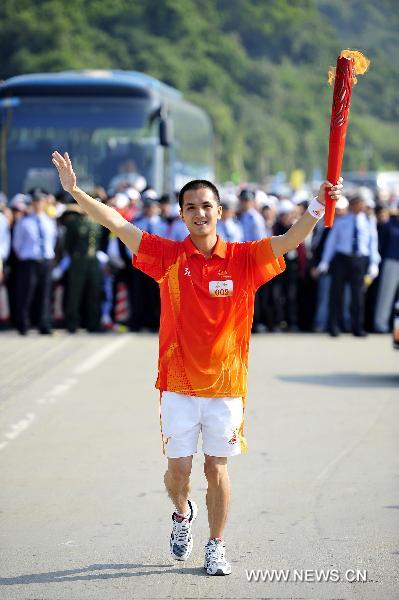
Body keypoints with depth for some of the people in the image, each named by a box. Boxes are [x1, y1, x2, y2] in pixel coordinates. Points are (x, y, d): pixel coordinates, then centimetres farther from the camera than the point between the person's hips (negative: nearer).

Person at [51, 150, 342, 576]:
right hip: (178, 385, 0)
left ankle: (216, 546, 20)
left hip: (226, 384, 0)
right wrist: (75, 191, -14)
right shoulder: (168, 256, -1)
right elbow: (117, 224, -5)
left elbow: (291, 239, -11)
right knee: (178, 468, 5)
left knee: (217, 467, 6)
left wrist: (319, 204, -27)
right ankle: (182, 513, 38)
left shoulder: (243, 259, -2)